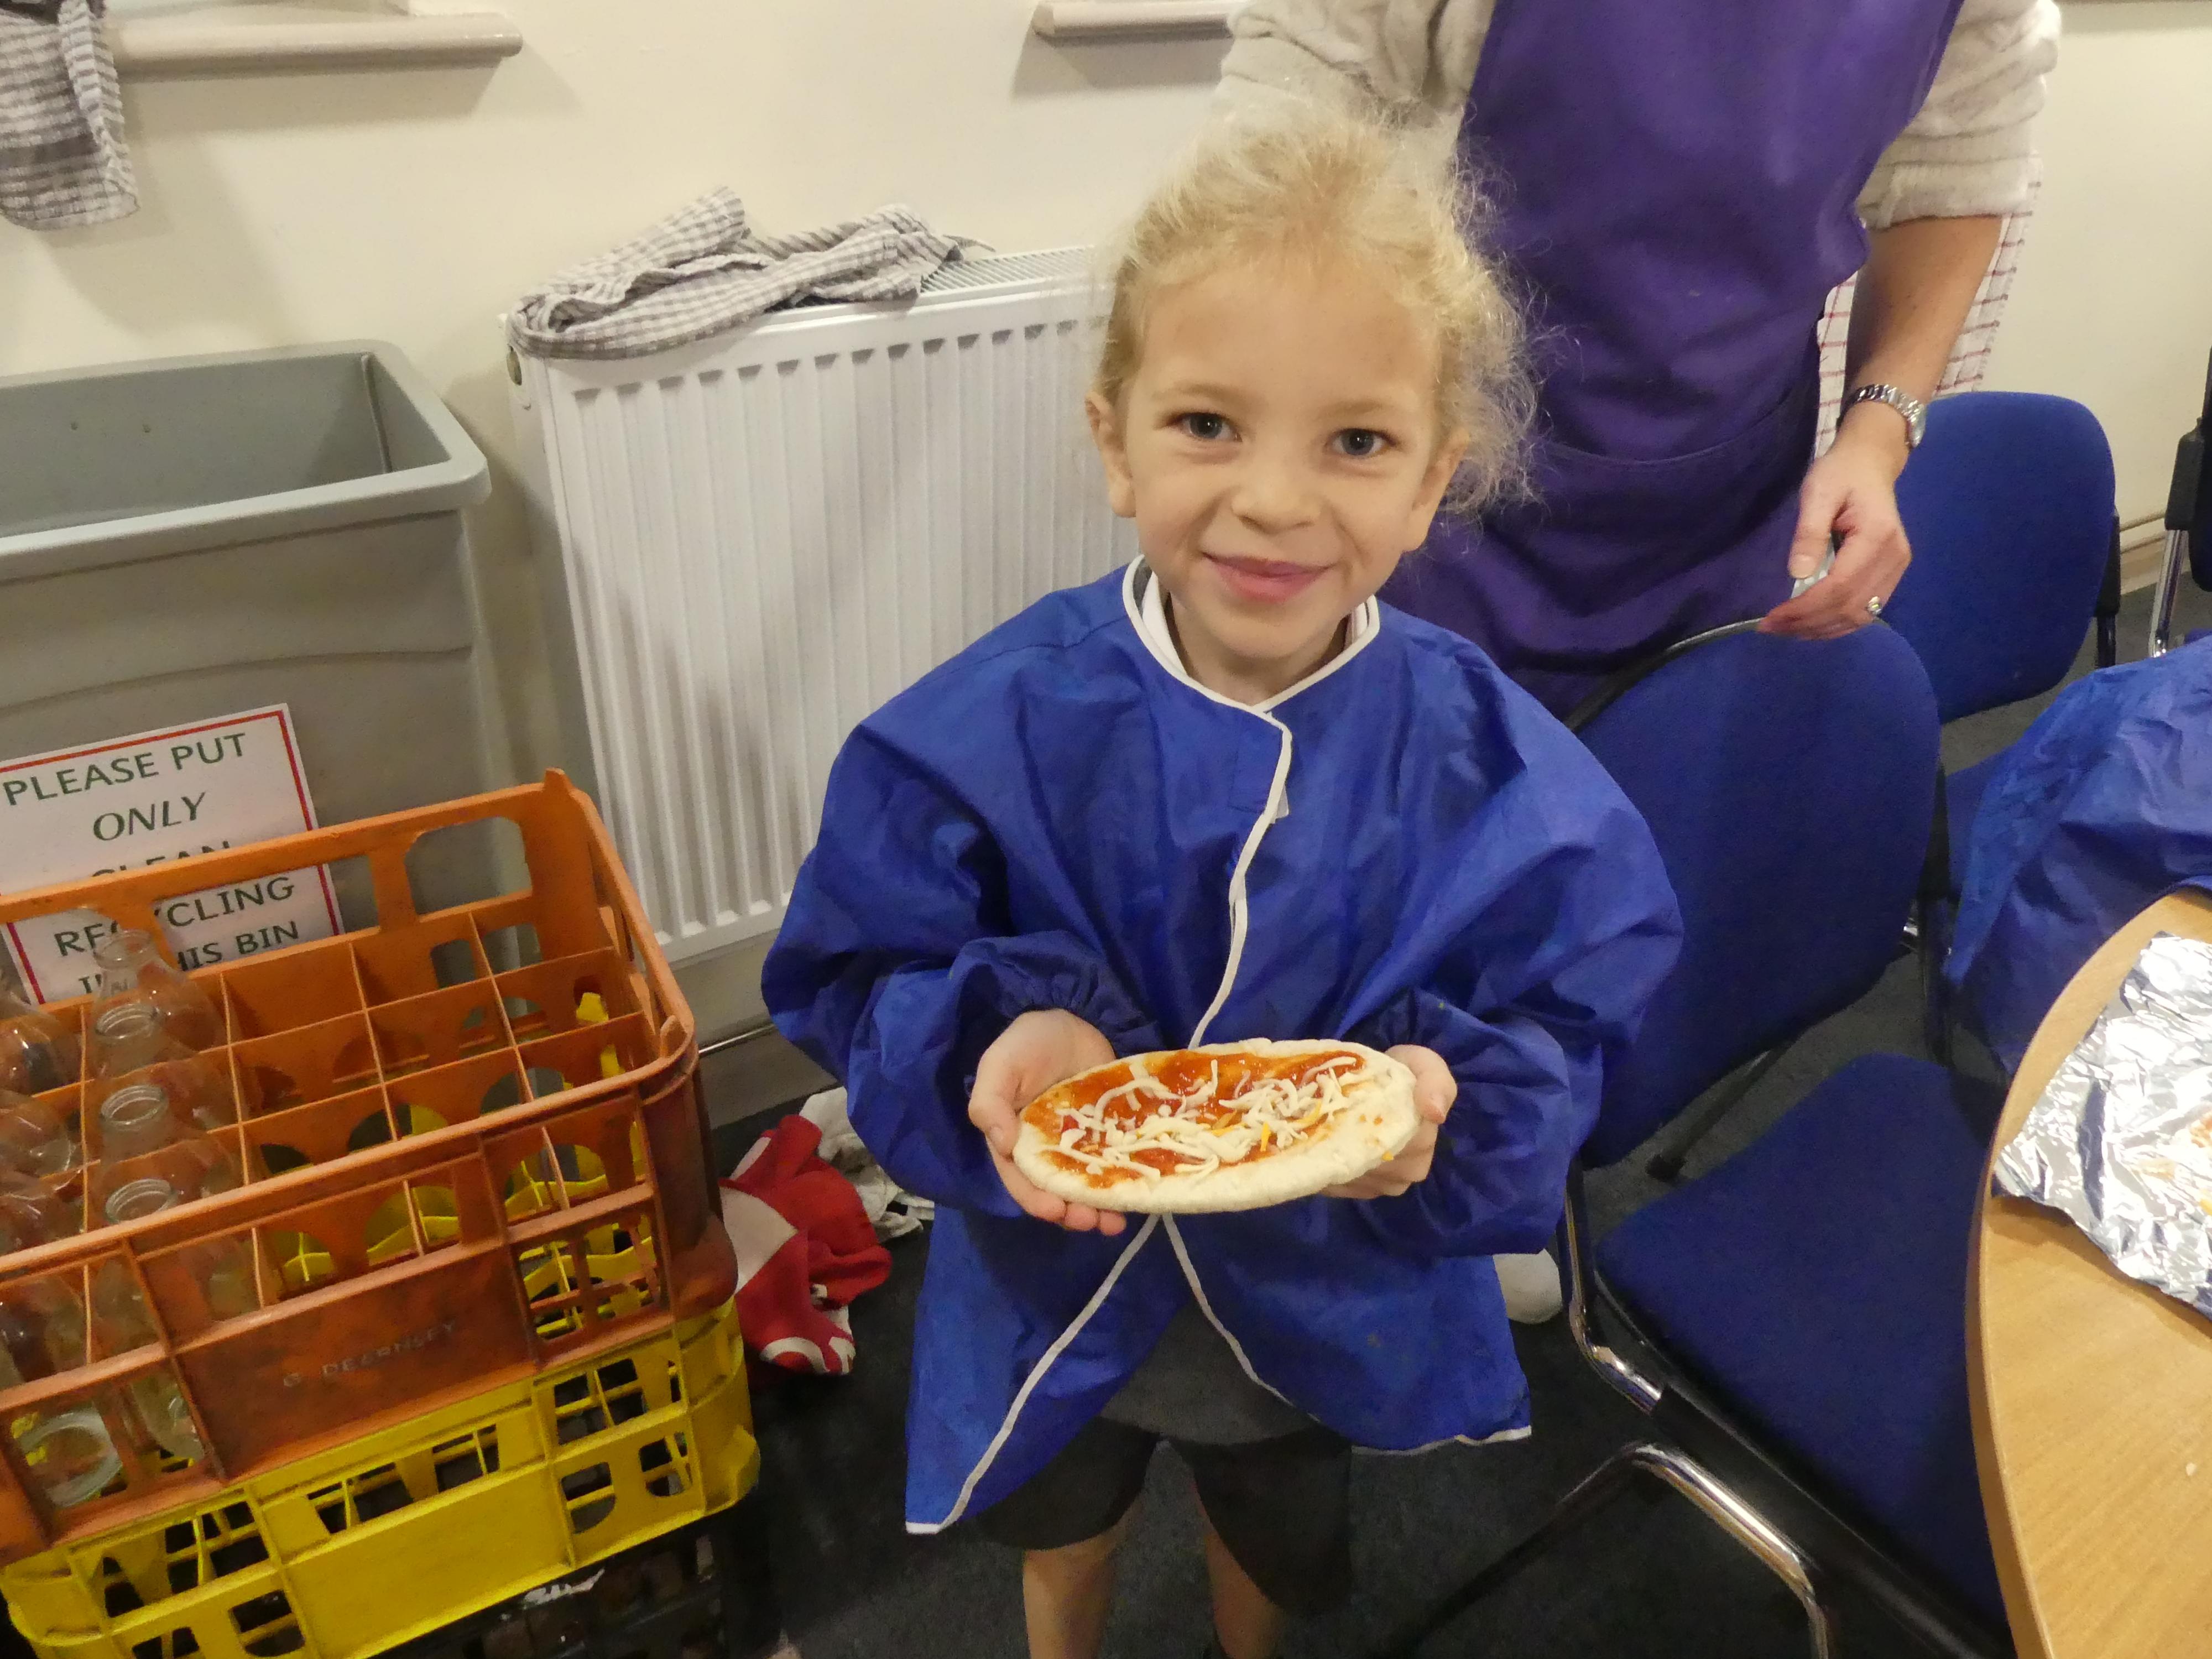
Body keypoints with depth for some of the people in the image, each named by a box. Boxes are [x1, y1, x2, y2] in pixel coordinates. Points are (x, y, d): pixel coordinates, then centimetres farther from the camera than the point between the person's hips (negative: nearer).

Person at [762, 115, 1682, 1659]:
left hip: (1336, 1297, 1)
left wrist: (1445, 1099, -36)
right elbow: (863, 971, -16)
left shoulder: (1493, 767, -23)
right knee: (1065, 1529, 34)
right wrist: (1003, 1039, -35)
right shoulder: (997, 726, -24)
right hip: (1058, 1276, 0)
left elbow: (1562, 1026, -15)